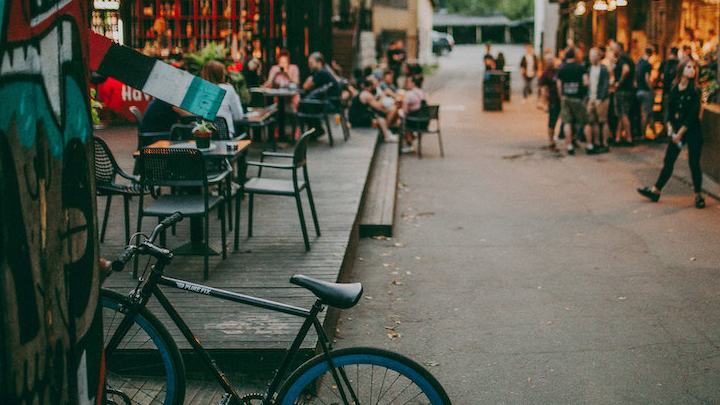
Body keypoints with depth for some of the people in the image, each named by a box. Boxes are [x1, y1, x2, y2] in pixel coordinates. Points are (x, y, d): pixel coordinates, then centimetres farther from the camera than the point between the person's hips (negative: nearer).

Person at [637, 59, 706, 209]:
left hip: (692, 130, -4)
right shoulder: (674, 89, 5)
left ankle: (699, 195, 12)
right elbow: (670, 108, 11)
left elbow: (694, 114, -12)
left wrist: (681, 132, -13)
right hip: (677, 129, 4)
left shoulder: (694, 90, -8)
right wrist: (670, 125, -4)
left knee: (694, 163, 0)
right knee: (668, 161, 9)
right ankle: (655, 191, 16)